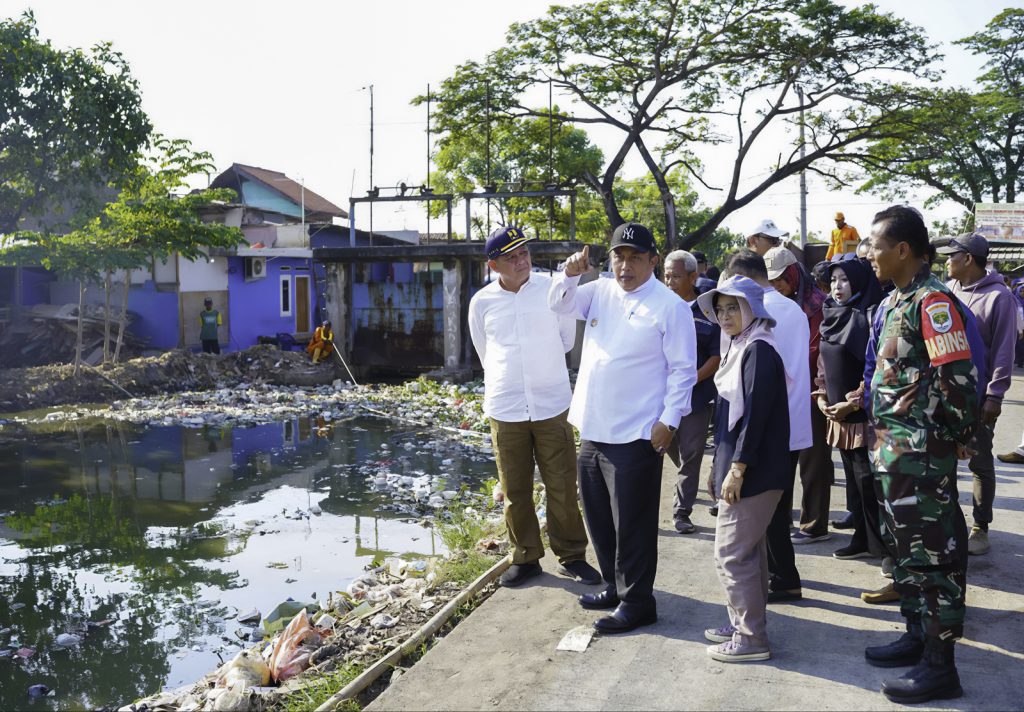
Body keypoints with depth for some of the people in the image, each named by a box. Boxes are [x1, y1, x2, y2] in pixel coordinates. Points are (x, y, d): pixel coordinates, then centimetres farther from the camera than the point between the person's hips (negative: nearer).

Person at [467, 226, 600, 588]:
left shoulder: (552, 287, -3)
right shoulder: (482, 302, 0)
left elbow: (567, 338, 8)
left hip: (552, 405, -1)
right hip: (505, 409, 1)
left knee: (562, 487, 5)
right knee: (515, 491, 10)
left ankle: (572, 556, 20)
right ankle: (526, 558, 24)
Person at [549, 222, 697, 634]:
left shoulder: (670, 306, -10)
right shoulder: (600, 292, 9)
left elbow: (683, 369, -10)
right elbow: (559, 305, 11)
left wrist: (669, 420, -15)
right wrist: (570, 274, -9)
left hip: (636, 435, -7)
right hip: (592, 429, 7)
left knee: (633, 525, 3)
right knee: (598, 518, 19)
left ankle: (637, 602, 17)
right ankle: (615, 586, 36)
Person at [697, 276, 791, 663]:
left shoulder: (759, 350, -15)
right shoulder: (743, 347, 14)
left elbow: (756, 412, -22)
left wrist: (737, 468, -21)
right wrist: (721, 464, 17)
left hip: (753, 471, -10)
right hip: (739, 466, 10)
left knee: (732, 553, -4)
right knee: (749, 550, 17)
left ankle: (751, 638, 6)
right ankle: (744, 624, 29)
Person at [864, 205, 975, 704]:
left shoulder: (932, 300, -17)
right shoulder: (897, 301, 13)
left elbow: (958, 377, -21)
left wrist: (954, 436, -10)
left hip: (923, 455, -10)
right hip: (895, 451, 10)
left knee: (934, 554, -1)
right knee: (907, 546, 18)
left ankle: (940, 666, 9)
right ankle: (917, 636, 33)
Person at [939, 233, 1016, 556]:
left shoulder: (999, 296, -11)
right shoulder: (948, 290, 4)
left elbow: (1004, 350, -12)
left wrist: (995, 395, -14)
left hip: (978, 394, -5)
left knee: (980, 462, 6)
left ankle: (980, 528, 16)